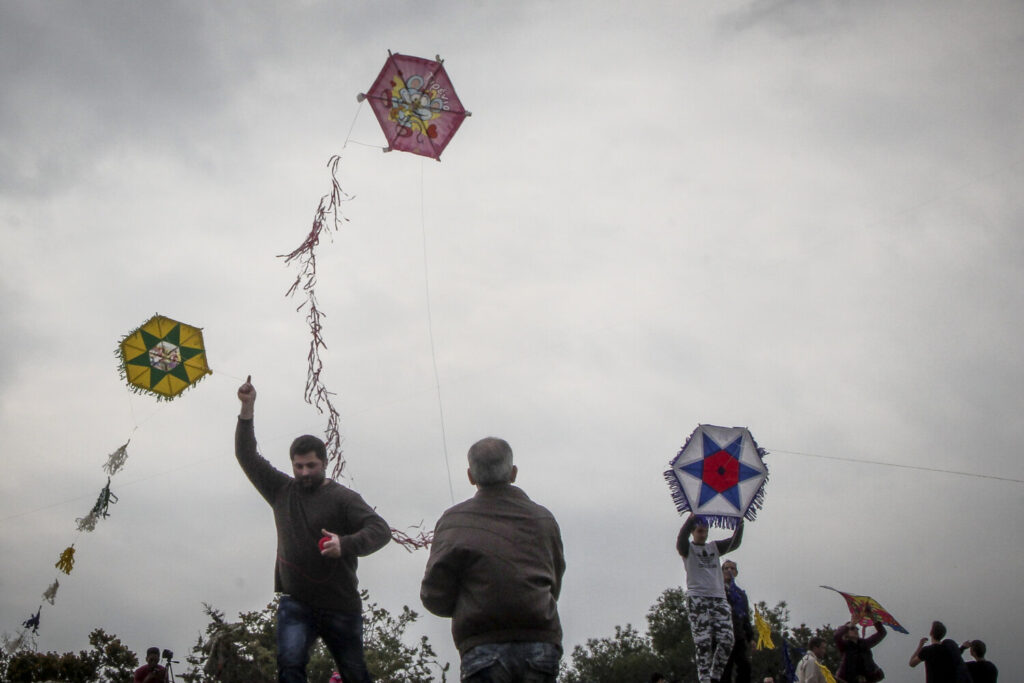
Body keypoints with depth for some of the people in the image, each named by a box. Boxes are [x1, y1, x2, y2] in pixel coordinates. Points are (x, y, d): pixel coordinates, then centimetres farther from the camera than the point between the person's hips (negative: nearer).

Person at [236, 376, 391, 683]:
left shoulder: (343, 498, -4)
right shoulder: (282, 491, 10)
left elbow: (380, 530, -15)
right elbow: (247, 456, 12)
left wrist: (345, 544, -32)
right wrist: (247, 409, 2)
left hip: (341, 606, -2)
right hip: (295, 603, 2)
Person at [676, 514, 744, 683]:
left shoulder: (715, 547, 21)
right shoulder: (688, 549, 8)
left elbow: (735, 542, 9)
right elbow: (681, 538, -15)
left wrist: (740, 524, -8)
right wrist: (691, 518, -30)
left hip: (719, 597, 4)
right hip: (697, 599, -4)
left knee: (726, 640, -7)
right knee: (703, 643, -10)